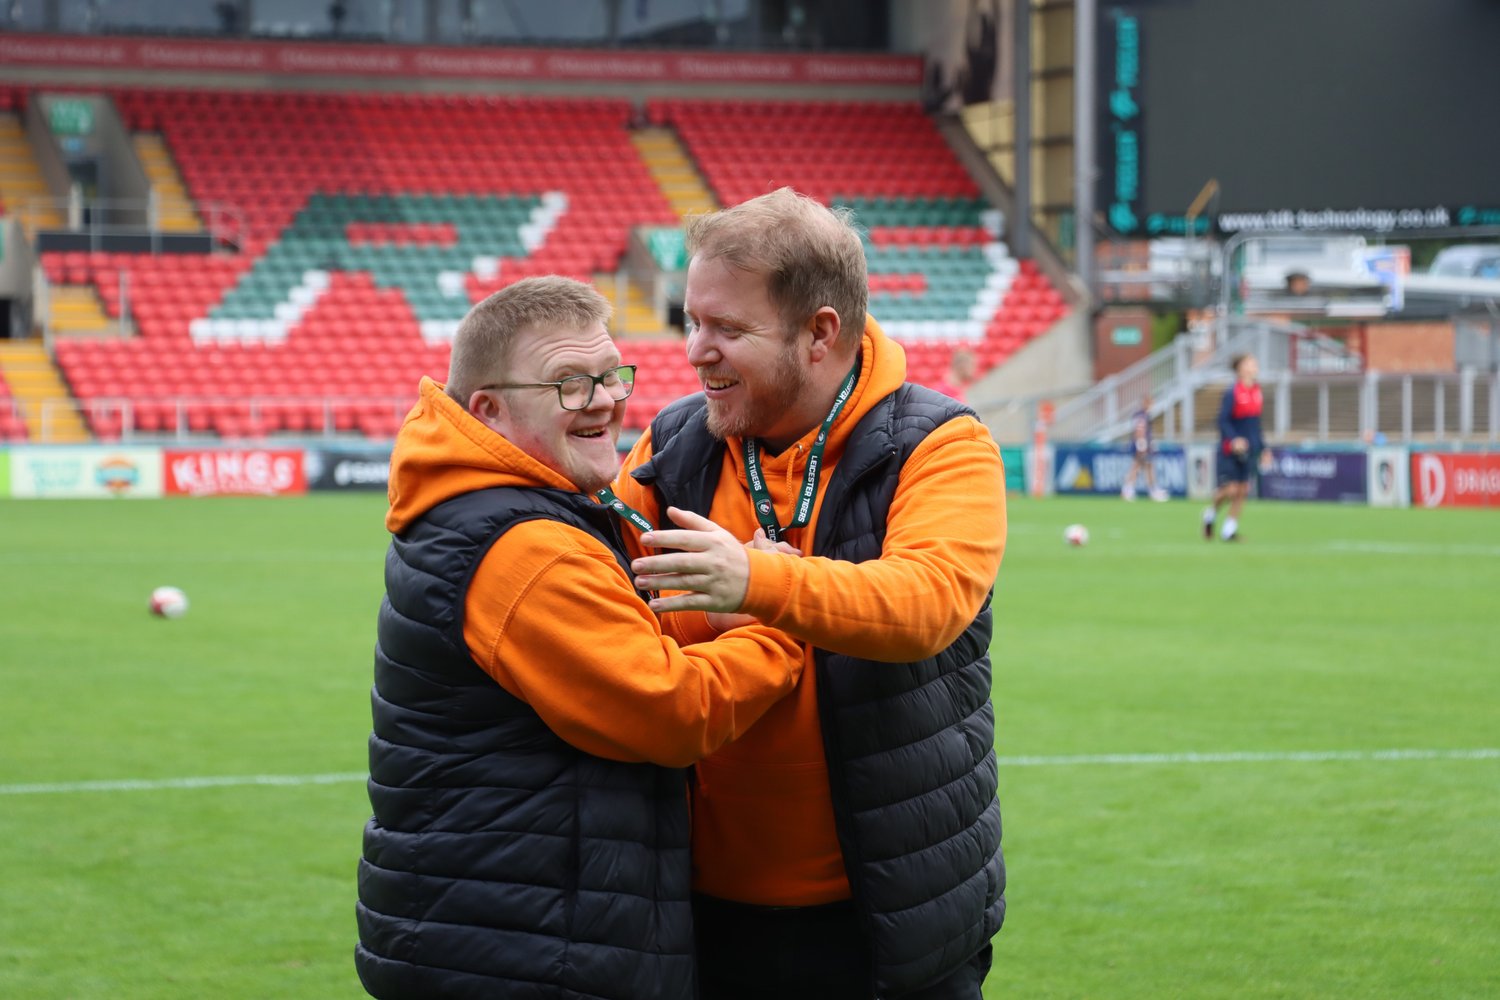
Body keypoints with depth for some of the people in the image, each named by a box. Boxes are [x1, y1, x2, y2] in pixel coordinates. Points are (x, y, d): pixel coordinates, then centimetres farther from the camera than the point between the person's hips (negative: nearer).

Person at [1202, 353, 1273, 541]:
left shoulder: (1256, 391, 8)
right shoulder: (1232, 393, -14)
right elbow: (1222, 420, -16)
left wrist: (1264, 448, 17)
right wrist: (1234, 439, -31)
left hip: (1248, 449, 7)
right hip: (1230, 449, -6)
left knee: (1243, 490, 3)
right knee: (1230, 489, -9)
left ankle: (1229, 529, 12)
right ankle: (1210, 513, 20)